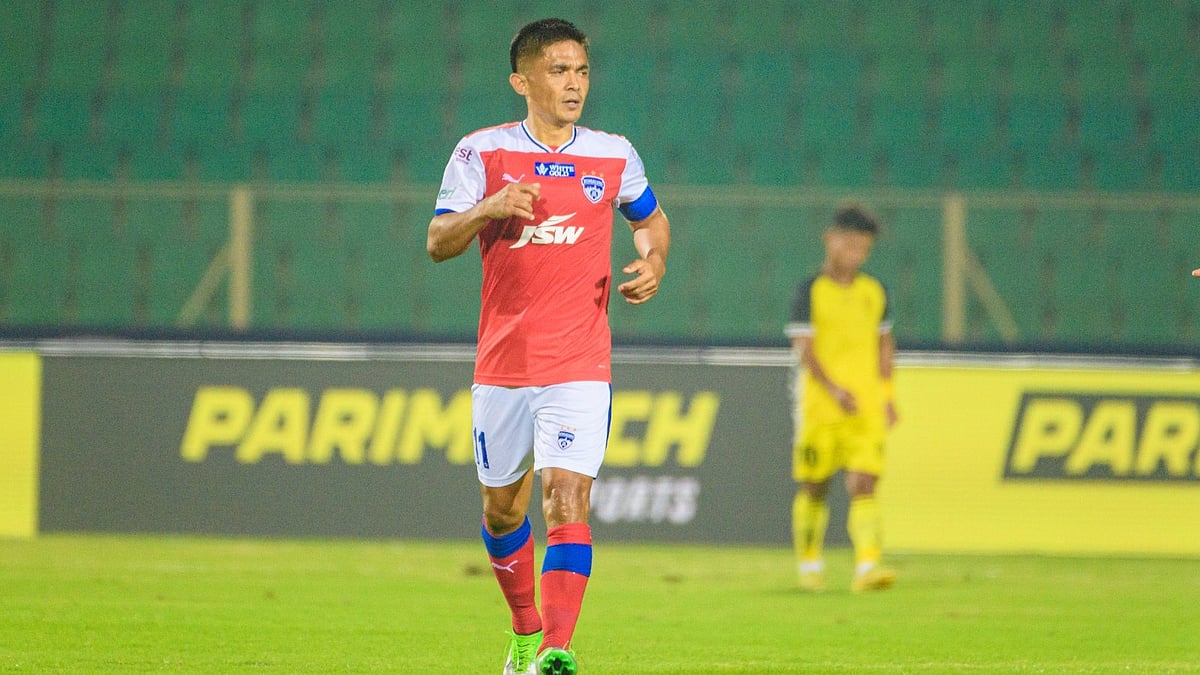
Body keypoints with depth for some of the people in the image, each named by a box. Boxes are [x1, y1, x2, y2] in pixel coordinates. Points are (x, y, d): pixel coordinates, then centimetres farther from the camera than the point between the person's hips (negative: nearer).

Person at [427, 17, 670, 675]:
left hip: (579, 367, -1)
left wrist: (653, 261, 0)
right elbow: (438, 243, -3)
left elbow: (651, 220, 22)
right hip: (502, 365, 1)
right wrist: (487, 209, -22)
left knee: (567, 500, -16)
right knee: (502, 507, 12)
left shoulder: (613, 156, 4)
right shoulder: (482, 152, 0)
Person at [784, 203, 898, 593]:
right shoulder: (811, 290, -4)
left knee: (863, 487, -10)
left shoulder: (873, 292, 11)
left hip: (867, 406, 3)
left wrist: (886, 396, 15)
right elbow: (803, 348, -10)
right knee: (814, 487, 6)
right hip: (819, 405, -3)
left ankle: (867, 565, -19)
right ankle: (809, 565, 22)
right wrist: (835, 390, -21)